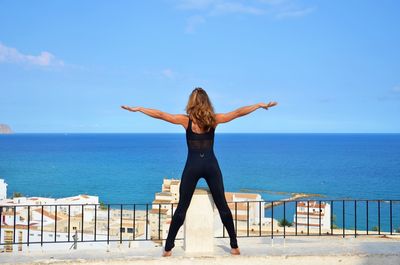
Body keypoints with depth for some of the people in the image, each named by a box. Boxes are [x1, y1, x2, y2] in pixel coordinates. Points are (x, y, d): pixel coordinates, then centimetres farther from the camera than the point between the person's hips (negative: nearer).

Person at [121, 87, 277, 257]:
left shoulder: (186, 120, -3)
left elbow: (160, 114, -2)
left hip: (192, 166, -1)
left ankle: (168, 248, 5)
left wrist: (138, 109, 7)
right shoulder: (214, 119, 0)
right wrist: (261, 105, 14)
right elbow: (238, 112, 5)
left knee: (182, 208, 3)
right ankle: (234, 246, 13)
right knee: (223, 206, 8)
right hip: (211, 165, 1)